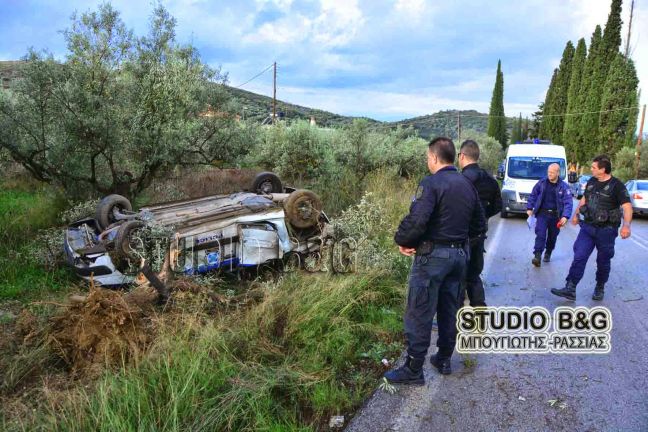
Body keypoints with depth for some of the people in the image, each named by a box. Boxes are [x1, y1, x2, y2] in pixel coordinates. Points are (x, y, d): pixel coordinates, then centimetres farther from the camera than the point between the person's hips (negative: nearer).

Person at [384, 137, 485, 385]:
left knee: (419, 315, 1)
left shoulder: (431, 183, -15)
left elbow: (417, 220, -28)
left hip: (432, 255, -8)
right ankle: (444, 360, 32)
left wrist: (402, 241, -12)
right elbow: (480, 226, 13)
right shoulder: (467, 185, 9)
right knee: (449, 310, 19)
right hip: (460, 254, 8)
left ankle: (413, 371, 9)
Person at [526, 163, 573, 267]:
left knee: (552, 237, 13)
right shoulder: (541, 183, 0)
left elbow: (568, 203, -11)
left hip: (555, 216, 1)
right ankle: (537, 256, -17)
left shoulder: (564, 186, -5)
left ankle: (548, 254, 33)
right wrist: (529, 208, 5)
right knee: (540, 234, -12)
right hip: (542, 214, 0)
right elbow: (533, 195, 10)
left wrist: (565, 216, -24)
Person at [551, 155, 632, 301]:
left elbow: (627, 206, -21)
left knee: (603, 261, 10)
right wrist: (576, 214, 27)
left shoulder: (616, 185, -12)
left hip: (606, 230, -4)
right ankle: (570, 289, -5)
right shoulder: (591, 182, 6)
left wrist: (626, 225, -35)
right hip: (587, 227, 5)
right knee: (579, 257, -4)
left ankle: (600, 288, 29)